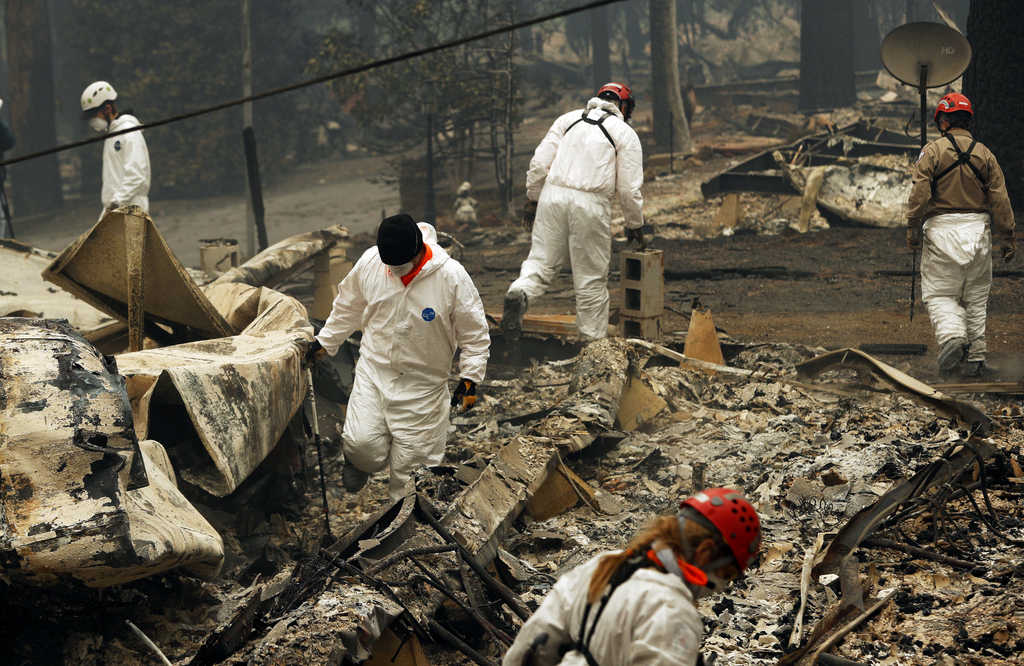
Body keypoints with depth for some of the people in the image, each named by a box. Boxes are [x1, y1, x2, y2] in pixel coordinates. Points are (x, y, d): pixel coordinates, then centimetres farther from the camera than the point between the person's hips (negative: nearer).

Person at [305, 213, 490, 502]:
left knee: (411, 462, -1)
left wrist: (470, 378, -12)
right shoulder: (370, 262, -10)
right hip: (373, 372, 2)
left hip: (422, 386, -2)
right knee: (362, 444, -13)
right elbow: (348, 306, 11)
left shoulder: (452, 278, -18)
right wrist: (325, 341, 18)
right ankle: (359, 461, 23)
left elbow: (474, 335, -7)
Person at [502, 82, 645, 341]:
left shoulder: (569, 119, 15)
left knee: (542, 259, 10)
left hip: (553, 194, 3)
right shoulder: (625, 133, 6)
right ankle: (594, 342, 12)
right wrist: (634, 225, 15)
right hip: (590, 204, -3)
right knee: (592, 276, 6)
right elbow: (629, 188, 3)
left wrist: (533, 199, 18)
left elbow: (539, 163, 9)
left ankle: (520, 292, -21)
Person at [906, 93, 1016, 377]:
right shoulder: (984, 154, 6)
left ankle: (952, 335, -26)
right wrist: (1008, 237, 6)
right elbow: (999, 199, 3)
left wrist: (912, 227, -6)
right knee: (975, 298, 11)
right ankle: (975, 357, 11)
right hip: (978, 229, 3)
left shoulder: (932, 151, -2)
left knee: (939, 294, 1)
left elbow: (920, 193, -11)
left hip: (942, 229, -3)